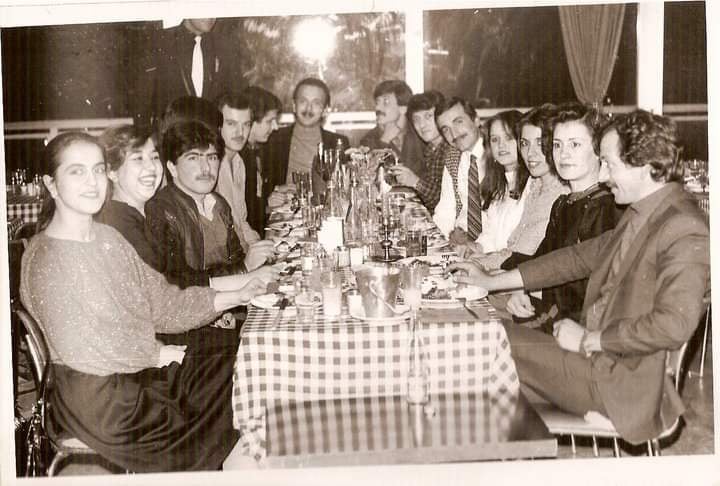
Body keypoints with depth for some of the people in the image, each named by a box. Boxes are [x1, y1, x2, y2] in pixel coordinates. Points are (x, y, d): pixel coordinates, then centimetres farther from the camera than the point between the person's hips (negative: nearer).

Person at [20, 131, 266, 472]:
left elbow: (161, 300, 5)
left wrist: (237, 297, -2)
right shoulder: (46, 259, -19)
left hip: (142, 366, 8)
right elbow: (81, 351, -21)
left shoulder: (107, 238, 6)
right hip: (100, 397, -8)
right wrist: (158, 354, -12)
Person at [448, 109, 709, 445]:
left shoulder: (686, 231, -19)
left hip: (622, 384, -8)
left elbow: (673, 325, -28)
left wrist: (588, 340, -17)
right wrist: (492, 282, 15)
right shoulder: (638, 215, 10)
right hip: (598, 352, 8)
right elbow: (581, 256, 15)